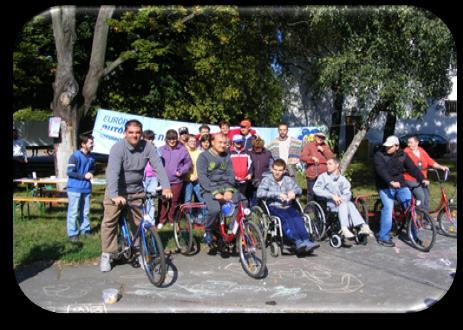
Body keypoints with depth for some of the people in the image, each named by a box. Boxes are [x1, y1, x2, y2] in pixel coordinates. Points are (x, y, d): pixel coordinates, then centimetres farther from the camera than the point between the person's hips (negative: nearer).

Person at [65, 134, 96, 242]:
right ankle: (72, 233, 7)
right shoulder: (75, 156, -15)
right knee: (73, 212, -1)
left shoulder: (91, 157, 5)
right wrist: (83, 176, -16)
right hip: (75, 188, -6)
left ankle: (85, 229, 28)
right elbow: (69, 172, -15)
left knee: (85, 211, 15)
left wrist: (91, 173, -1)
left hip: (86, 188, 6)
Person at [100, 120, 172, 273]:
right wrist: (114, 195, -45)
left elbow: (158, 167, -17)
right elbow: (112, 172, -32)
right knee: (109, 221, -4)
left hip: (136, 190, 3)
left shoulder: (147, 147, -11)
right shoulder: (118, 148, -21)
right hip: (117, 190, -2)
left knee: (138, 222, 5)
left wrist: (166, 187, -32)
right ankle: (106, 255, 10)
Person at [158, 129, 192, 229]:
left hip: (177, 180, 0)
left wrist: (181, 171, -8)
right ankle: (161, 220, 16)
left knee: (174, 201, 7)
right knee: (163, 201, 1)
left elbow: (188, 163, 4)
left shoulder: (182, 150, 0)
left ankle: (172, 219, 25)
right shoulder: (161, 149, 3)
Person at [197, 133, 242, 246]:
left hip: (225, 187, 4)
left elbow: (231, 174, 4)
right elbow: (202, 177, -11)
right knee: (214, 209, -32)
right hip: (209, 189, -4)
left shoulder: (227, 156, 12)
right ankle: (207, 231, -2)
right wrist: (214, 192, -20)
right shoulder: (204, 156, -2)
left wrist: (228, 190, -14)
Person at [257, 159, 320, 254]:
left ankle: (306, 241, -43)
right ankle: (298, 242, -46)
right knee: (286, 218, -33)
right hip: (274, 207, -3)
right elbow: (259, 193, -7)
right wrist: (277, 194, -13)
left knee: (297, 217, -29)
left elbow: (299, 189, 19)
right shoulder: (267, 179, 8)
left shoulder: (288, 179, 20)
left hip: (287, 207, 3)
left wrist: (293, 191, -5)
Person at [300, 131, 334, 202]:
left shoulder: (326, 146, 14)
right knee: (311, 193, 1)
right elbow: (302, 157, -5)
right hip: (312, 174, -2)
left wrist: (323, 150, -6)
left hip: (323, 174, 3)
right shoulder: (309, 145, 4)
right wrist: (312, 158, -19)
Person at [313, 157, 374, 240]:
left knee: (350, 204, -29)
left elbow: (348, 194, 6)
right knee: (343, 204, -32)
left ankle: (363, 226, -40)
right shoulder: (323, 176, 7)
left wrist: (342, 198, -17)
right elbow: (316, 189, -9)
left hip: (341, 202, 3)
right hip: (329, 204, -3)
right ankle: (344, 229, -47)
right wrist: (332, 196, -18)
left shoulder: (342, 179, 17)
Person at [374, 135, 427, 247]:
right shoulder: (379, 155, -7)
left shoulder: (402, 155, 6)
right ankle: (383, 237, -11)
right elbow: (381, 170, -22)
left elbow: (412, 168, -3)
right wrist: (391, 182, -36)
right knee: (388, 207, -19)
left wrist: (422, 179, -19)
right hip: (385, 186, -4)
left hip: (400, 185, 4)